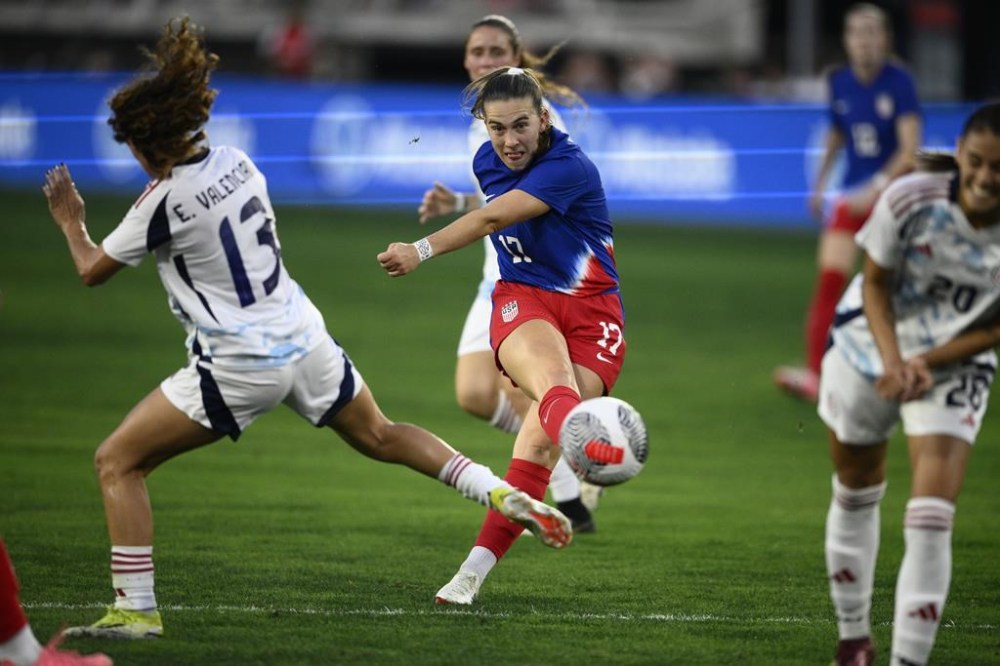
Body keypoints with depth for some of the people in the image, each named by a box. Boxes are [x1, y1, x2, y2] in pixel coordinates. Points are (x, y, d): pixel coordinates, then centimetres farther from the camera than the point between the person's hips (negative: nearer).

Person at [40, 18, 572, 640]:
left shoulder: (163, 205, -17)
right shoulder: (235, 161, 2)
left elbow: (92, 269, -2)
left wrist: (71, 221, 17)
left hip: (239, 367, -7)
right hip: (305, 340, 7)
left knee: (117, 462, 2)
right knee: (381, 437, 27)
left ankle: (135, 610, -1)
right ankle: (504, 493, 16)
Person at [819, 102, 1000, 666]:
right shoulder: (911, 200, -23)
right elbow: (875, 284, -11)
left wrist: (927, 364, -22)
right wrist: (893, 360, -24)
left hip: (954, 370, -1)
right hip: (870, 348, 1)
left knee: (932, 518, -16)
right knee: (856, 495, 15)